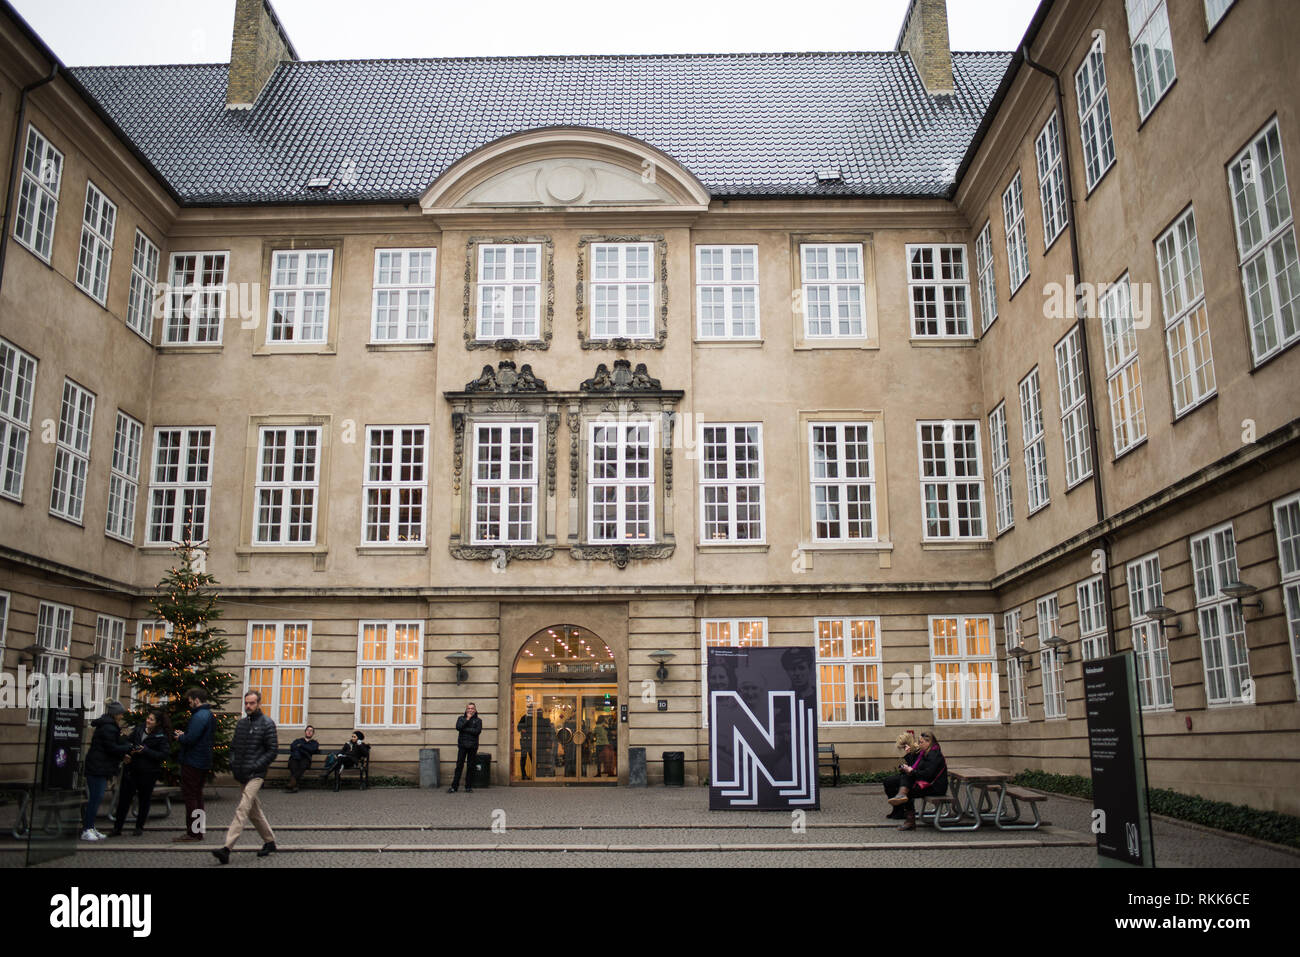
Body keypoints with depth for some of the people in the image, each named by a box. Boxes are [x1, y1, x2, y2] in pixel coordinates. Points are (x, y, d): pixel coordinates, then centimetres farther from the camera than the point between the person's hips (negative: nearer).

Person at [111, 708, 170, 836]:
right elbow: (128, 741, 12)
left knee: (144, 799, 10)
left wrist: (145, 751, -21)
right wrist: (125, 754, -6)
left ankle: (139, 826, 25)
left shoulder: (161, 737, -12)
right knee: (124, 797, 4)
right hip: (131, 769, 4)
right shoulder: (139, 729, 1)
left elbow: (164, 755, -17)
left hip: (148, 772, -4)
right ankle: (117, 827, 13)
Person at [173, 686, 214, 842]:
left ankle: (193, 832, -2)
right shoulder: (210, 715, 15)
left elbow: (190, 739, -25)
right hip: (204, 763, 10)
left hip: (193, 763, -10)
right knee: (197, 795, 16)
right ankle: (199, 829, 21)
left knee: (190, 796, -4)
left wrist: (180, 737, -4)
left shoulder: (199, 716, -19)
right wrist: (184, 734, 13)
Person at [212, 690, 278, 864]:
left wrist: (254, 767, -16)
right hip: (242, 776, 8)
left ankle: (226, 848, -23)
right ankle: (269, 841, 27)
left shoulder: (267, 724, -6)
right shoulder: (241, 723, 14)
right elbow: (234, 746, 22)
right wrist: (233, 764, 5)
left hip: (256, 775, -8)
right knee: (254, 811, 14)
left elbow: (272, 750, -9)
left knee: (243, 810, -16)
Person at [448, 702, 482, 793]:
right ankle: (454, 786, 0)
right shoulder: (461, 718, 12)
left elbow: (478, 731, -9)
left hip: (473, 746, 0)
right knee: (459, 765, -3)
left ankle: (468, 787, 10)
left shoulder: (478, 720, 8)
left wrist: (465, 729, -9)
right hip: (462, 745, 0)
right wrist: (467, 719, -9)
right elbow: (458, 727, -7)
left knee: (471, 767, 2)